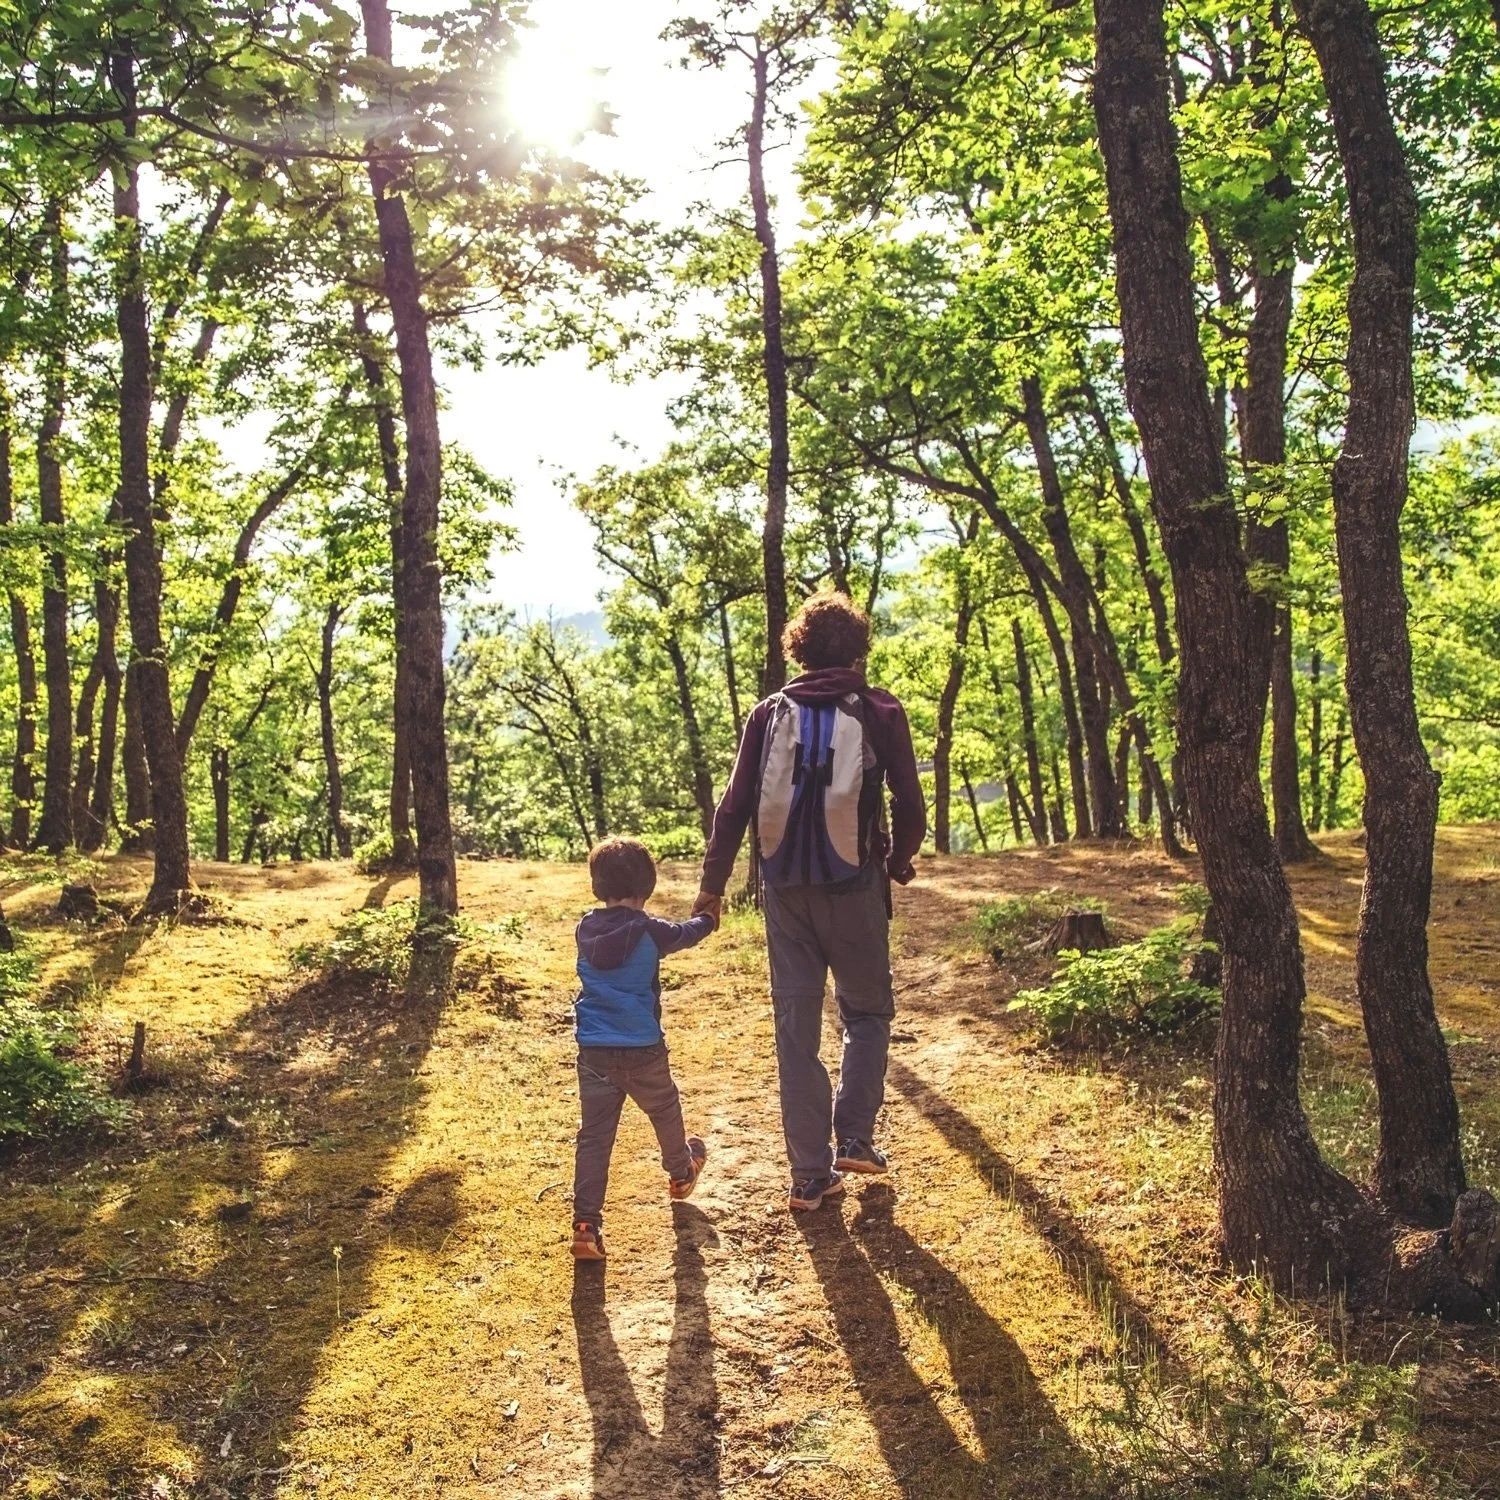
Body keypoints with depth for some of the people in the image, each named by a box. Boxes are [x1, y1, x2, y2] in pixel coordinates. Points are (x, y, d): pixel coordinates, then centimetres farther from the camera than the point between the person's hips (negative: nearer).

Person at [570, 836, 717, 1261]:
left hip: (594, 1052, 2)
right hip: (642, 1050, -2)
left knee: (593, 1135, 3)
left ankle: (586, 1223, -4)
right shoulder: (650, 931, -11)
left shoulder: (586, 929, 0)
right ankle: (681, 1173, 49)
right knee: (665, 1111, 25)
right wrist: (708, 919, 32)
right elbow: (683, 934, 10)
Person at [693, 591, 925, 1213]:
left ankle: (810, 1174, 11)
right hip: (853, 885, -2)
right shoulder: (879, 712, -1)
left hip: (785, 887, 2)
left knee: (796, 1027, 8)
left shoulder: (770, 714, 4)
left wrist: (713, 882, 9)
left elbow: (734, 805, 1)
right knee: (867, 1010, 18)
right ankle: (854, 1138, 10)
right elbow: (910, 806, -2)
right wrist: (898, 862, 16)